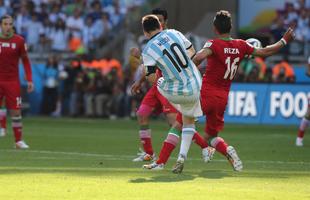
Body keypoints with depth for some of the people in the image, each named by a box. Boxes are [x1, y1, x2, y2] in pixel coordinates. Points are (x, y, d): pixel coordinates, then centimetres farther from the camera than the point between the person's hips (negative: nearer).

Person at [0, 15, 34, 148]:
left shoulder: (19, 41, -1)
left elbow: (25, 61, 5)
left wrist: (29, 80, -2)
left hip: (13, 82, 0)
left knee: (16, 112, -2)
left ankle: (19, 141, 7)